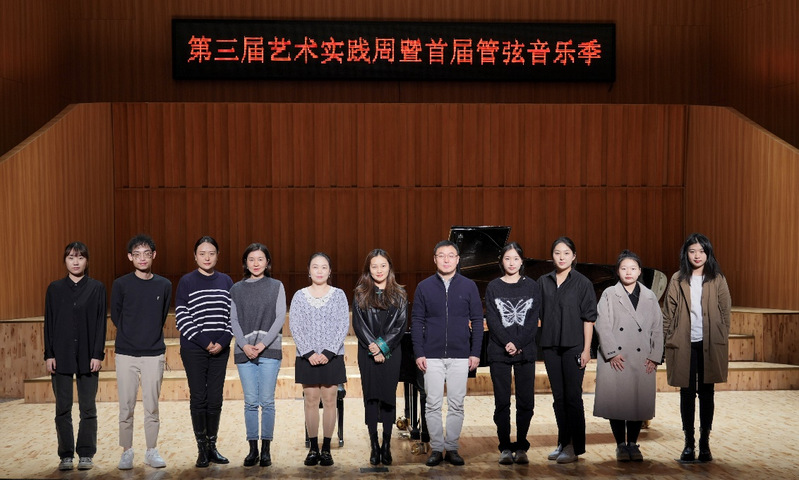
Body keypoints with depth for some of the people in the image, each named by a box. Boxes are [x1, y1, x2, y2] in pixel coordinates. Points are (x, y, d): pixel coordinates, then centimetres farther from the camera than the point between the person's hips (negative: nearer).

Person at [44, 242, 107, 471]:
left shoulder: (97, 288, 2)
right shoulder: (55, 289, 6)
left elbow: (101, 323, -1)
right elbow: (49, 323, 6)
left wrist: (98, 354, -7)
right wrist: (49, 355, -1)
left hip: (87, 355, -1)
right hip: (61, 355, 1)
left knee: (88, 408, 4)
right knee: (63, 408, 6)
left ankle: (86, 454, 13)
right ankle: (66, 456, 15)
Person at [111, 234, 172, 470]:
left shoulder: (164, 285, 3)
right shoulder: (121, 284, -2)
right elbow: (115, 316, 6)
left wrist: (151, 337, 7)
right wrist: (131, 336, 8)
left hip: (154, 354, 1)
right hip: (126, 353, -1)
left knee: (152, 407, 6)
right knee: (126, 407, 4)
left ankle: (152, 451, 17)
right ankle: (127, 451, 17)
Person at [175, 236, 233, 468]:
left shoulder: (226, 281, 8)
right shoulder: (186, 281, -1)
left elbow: (233, 315, 6)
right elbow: (181, 316, -6)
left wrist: (223, 341, -7)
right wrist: (204, 341, -12)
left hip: (220, 350, 3)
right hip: (194, 350, -3)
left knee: (215, 399, 6)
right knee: (198, 398, 1)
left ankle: (212, 446, 17)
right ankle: (202, 449, 11)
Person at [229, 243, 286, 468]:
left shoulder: (276, 286, 6)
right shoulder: (237, 289, 11)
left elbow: (280, 318, -1)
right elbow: (233, 320, 5)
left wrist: (263, 344, -12)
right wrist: (244, 345, -10)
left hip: (269, 350, -1)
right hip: (244, 351, 2)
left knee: (267, 402, 0)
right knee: (250, 402, 3)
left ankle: (266, 450, 8)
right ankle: (253, 449, 11)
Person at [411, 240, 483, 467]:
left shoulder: (468, 286, 3)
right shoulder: (424, 287, 3)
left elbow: (477, 320, 4)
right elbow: (417, 321, 3)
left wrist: (476, 352, -2)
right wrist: (419, 353, -4)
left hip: (460, 356, 0)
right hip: (432, 356, 0)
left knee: (456, 405, 5)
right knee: (433, 404, 2)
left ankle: (452, 448, 17)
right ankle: (436, 448, 13)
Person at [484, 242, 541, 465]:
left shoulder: (532, 286, 6)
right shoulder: (493, 287, 4)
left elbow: (533, 320, -2)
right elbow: (492, 319, -3)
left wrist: (518, 344, -13)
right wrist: (507, 343, -15)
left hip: (525, 352, 1)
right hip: (499, 352, -1)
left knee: (526, 401, 2)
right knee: (502, 401, 2)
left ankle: (521, 447, 12)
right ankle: (505, 448, 10)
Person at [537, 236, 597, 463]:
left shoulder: (582, 283, -4)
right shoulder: (543, 282, 7)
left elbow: (589, 318, -5)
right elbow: (538, 314, 10)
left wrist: (586, 349, -9)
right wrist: (539, 344, 3)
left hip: (573, 346, -4)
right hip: (551, 346, 4)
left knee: (573, 396, -1)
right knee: (558, 396, 11)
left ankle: (576, 447, 7)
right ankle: (563, 442, 21)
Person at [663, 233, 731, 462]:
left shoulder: (717, 280, 3)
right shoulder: (678, 280, 4)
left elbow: (725, 312, 3)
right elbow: (668, 312, 4)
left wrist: (723, 343, -1)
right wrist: (670, 339, -2)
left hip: (710, 345, 0)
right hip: (684, 344, 0)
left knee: (706, 393, 6)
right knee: (687, 393, 5)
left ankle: (704, 443, 17)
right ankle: (689, 444, 14)